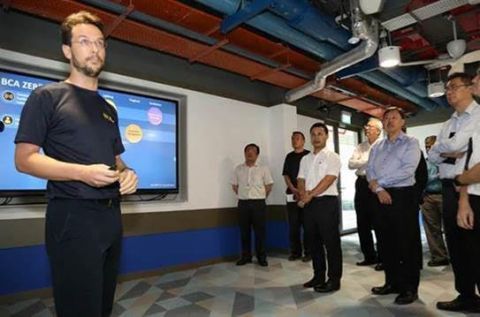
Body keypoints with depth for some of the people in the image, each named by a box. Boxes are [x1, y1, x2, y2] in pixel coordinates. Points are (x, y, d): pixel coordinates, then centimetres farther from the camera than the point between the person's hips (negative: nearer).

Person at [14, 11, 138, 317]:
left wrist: (127, 173, -3)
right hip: (72, 216, -6)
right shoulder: (47, 97, -2)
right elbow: (24, 159, -8)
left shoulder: (108, 109, 17)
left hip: (111, 214, 6)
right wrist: (82, 172, -22)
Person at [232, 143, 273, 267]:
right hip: (243, 203, 2)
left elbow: (269, 186, 5)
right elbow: (234, 186, 14)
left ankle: (262, 257, 15)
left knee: (260, 231, 3)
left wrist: (260, 196, 5)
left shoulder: (263, 169, 2)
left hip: (259, 203, -2)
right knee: (244, 231, 8)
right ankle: (245, 256, 20)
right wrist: (243, 196, 9)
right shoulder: (238, 169, 8)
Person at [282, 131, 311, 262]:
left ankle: (308, 252, 10)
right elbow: (286, 175, 9)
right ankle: (295, 251, 16)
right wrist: (293, 189, -7)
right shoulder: (289, 156, 15)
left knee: (307, 224, 0)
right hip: (291, 195, 4)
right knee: (293, 225, 6)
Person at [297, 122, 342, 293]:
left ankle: (334, 279, 12)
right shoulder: (305, 159, 15)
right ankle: (318, 276, 26)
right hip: (309, 204, 6)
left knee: (331, 242, 1)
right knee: (314, 241, 13)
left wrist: (310, 195, -16)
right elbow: (301, 180, 10)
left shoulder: (332, 157, -3)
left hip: (327, 202, -6)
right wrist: (303, 194, -10)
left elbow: (328, 180, -14)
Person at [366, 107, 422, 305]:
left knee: (407, 243, 0)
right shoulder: (377, 147, 16)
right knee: (386, 242, 11)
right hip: (382, 197, 6)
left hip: (404, 195, -5)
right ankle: (392, 282, 25)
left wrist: (378, 181, -11)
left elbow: (407, 170, -14)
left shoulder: (411, 143, 0)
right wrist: (378, 189, -12)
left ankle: (410, 288, 12)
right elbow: (369, 170, 6)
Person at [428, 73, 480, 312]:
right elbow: (432, 155, 11)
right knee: (455, 242, 11)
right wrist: (450, 154, -6)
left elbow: (455, 143, -16)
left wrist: (444, 147, 3)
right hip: (450, 187, 7)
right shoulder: (448, 124, 19)